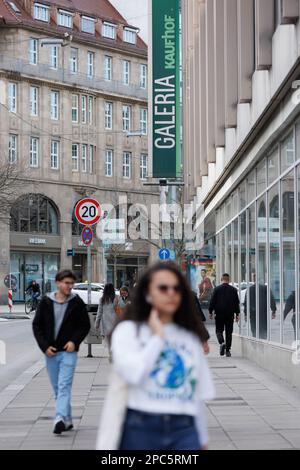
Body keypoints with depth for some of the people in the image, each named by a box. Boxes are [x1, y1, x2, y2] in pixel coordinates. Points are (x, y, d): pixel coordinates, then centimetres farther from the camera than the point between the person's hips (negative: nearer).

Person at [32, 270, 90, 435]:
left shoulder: (77, 303, -1)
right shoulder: (46, 302, 2)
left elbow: (85, 325, 5)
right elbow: (36, 325, 5)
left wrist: (74, 341, -10)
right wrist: (45, 346, -5)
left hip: (68, 351, -3)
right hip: (50, 352, 3)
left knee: (64, 386, -15)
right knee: (57, 388, 10)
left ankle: (60, 418, -24)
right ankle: (67, 420, 20)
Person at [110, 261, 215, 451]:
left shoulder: (192, 339, 14)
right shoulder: (128, 330, 4)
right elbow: (133, 373, -16)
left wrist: (203, 439, 21)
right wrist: (158, 336, -4)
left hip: (184, 429, 2)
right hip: (141, 428, -2)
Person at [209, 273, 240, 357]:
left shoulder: (217, 289, -4)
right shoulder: (233, 290, 2)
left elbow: (212, 301, -4)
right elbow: (237, 302, 4)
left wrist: (210, 312, 4)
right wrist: (237, 314, 10)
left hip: (219, 314, -2)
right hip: (230, 314, 2)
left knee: (219, 330, 8)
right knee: (229, 332, 7)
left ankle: (222, 343, -20)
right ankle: (228, 350, 6)